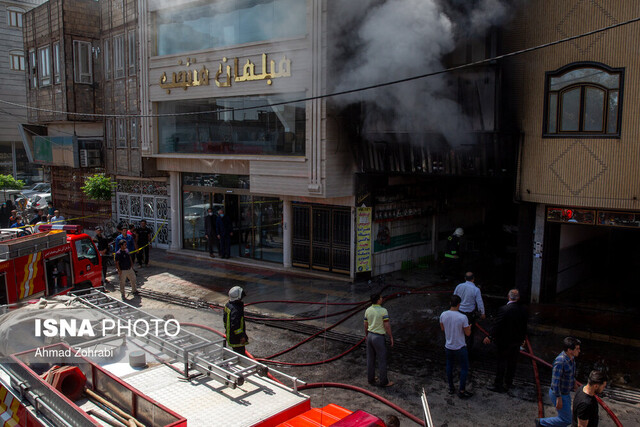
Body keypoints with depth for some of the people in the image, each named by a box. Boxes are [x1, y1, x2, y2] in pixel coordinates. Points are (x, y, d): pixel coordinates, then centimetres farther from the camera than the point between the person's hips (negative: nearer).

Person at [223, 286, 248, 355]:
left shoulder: (228, 305, 2)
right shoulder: (236, 310, -30)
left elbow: (224, 318, 15)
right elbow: (235, 325, -30)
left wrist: (227, 328, 27)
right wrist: (242, 336, -22)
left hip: (229, 334, 10)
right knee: (241, 353, 1)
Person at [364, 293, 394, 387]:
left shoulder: (368, 310, 0)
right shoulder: (383, 311, -18)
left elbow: (366, 325, 9)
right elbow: (387, 326, -16)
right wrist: (391, 337, -5)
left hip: (370, 335, 6)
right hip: (379, 337, -6)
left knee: (370, 359, 15)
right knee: (382, 360, 6)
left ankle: (371, 379, 27)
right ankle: (384, 382, 16)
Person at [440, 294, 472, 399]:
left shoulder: (443, 315, -10)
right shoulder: (462, 317, -24)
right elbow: (467, 333, -12)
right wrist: (469, 326, 8)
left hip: (448, 346, 4)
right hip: (460, 347, -4)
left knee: (449, 366, 21)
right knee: (464, 368, 13)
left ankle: (451, 388, 33)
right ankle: (462, 391, 18)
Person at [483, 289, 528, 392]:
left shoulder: (503, 309, -21)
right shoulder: (523, 310, -4)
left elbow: (497, 326, -22)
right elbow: (524, 327, 6)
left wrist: (490, 337, -13)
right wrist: (522, 338, 20)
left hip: (504, 342, -5)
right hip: (517, 341, 5)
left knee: (501, 363, 5)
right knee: (512, 363, 18)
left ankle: (498, 385, 11)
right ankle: (508, 383, 30)